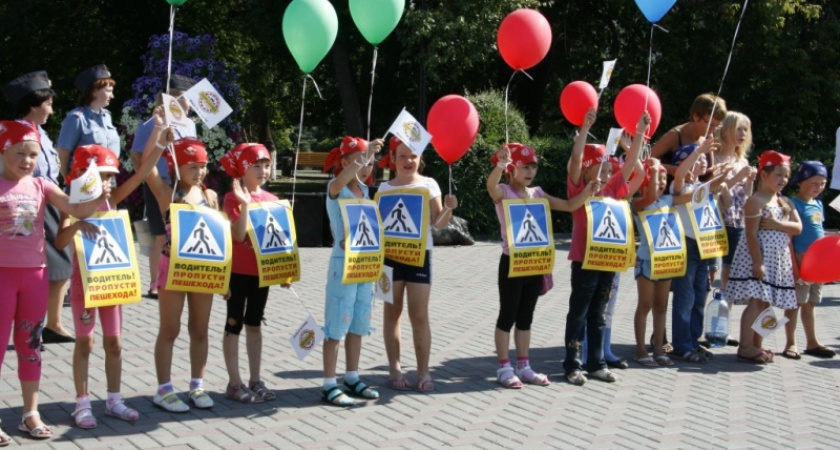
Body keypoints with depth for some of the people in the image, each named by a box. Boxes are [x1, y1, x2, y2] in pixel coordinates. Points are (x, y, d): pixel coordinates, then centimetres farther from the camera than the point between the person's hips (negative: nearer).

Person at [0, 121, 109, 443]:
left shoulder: (41, 186, 4)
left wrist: (99, 201, -25)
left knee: (31, 343, 11)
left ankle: (30, 413, 20)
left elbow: (76, 210, -6)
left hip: (35, 272, 3)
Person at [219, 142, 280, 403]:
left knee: (254, 324, 13)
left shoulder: (271, 199, 6)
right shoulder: (234, 198, -10)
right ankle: (235, 383, 7)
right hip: (238, 271, -6)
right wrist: (245, 204, -28)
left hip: (261, 271, 6)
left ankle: (255, 380, 20)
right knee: (235, 324, 2)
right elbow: (239, 235, -20)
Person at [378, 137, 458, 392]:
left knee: (419, 315, -2)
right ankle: (395, 370, 11)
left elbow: (438, 223, 0)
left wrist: (448, 209, -18)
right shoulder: (385, 188, 4)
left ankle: (423, 372, 3)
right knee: (392, 313, 5)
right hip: (390, 254, 1)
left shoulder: (429, 185, 2)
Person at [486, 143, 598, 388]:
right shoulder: (503, 192, -8)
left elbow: (569, 206, 10)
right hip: (512, 262, -6)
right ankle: (504, 368, 7)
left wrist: (587, 192, -8)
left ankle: (523, 366, 20)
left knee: (525, 316, 13)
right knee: (508, 315, 0)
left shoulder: (537, 193, 10)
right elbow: (491, 185, -33)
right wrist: (500, 165, -53)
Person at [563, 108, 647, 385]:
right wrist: (585, 128, -28)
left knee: (598, 315, 13)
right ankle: (572, 365, 8)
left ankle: (596, 363, 20)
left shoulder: (611, 189, 8)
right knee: (578, 313, 2)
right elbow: (575, 159, -21)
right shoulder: (578, 189, -7)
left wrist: (640, 133, 4)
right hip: (584, 259, -6)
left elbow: (631, 165, 10)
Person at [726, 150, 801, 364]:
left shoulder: (785, 202, 14)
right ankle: (745, 348, -9)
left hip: (778, 260, 8)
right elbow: (751, 234, -15)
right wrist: (758, 262, -21)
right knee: (756, 302, -11)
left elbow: (798, 227, 3)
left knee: (765, 303, 9)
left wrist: (776, 224, -13)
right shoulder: (756, 201, -9)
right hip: (758, 257, -8)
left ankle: (755, 345, 16)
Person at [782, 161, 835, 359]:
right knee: (795, 303, 0)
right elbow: (789, 235, -15)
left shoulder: (818, 204, 12)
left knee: (810, 303, 15)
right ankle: (790, 344, 7)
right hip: (800, 261, -7)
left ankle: (812, 342, 22)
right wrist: (795, 262, -20)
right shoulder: (794, 204, -12)